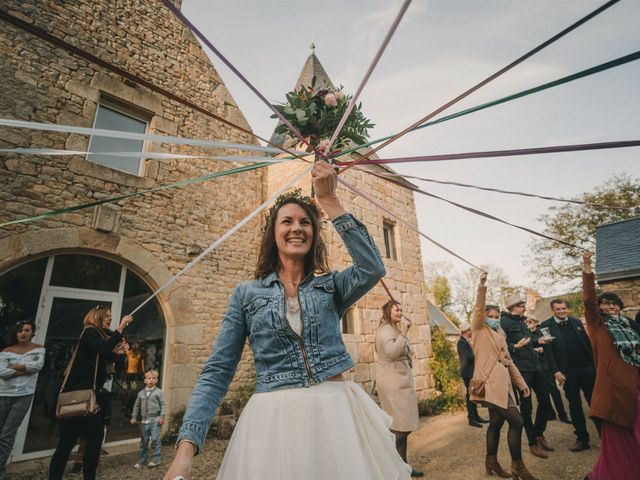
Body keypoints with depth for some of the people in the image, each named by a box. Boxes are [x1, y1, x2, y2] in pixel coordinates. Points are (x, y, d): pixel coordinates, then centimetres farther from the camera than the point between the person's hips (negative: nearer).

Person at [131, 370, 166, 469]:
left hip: (155, 420, -5)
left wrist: (162, 417, -11)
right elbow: (137, 406, 18)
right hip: (144, 420, 5)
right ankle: (142, 460, 27)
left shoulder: (159, 392, -4)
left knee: (155, 439, -6)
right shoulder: (141, 393, 9)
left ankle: (156, 459, 7)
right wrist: (134, 417, 12)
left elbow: (163, 405, -6)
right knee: (143, 441, 13)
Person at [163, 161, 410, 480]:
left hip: (337, 410, 2)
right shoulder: (247, 293, 2)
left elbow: (372, 269, -17)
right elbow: (217, 372, 0)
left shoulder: (331, 285, 5)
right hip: (272, 419, -1)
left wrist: (329, 200, -16)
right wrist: (186, 447, -13)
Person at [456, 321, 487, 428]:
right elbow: (468, 357, -25)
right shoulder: (461, 342, -18)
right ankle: (471, 419, 6)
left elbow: (471, 355, 14)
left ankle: (475, 416, 26)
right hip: (467, 372, -9)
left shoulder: (466, 341, 11)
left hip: (471, 372, 9)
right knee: (470, 395, -2)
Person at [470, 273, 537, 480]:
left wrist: (521, 383, 17)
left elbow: (508, 361, 23)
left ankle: (491, 461, 27)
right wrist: (482, 286, -30)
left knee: (496, 422, 13)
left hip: (501, 383, 8)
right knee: (516, 421, -10)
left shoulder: (500, 335, 21)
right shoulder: (480, 330, -1)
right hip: (490, 383, -8)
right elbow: (479, 309, -19)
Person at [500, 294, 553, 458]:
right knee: (526, 406, 1)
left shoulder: (521, 321, 16)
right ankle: (532, 442, 17)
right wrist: (515, 347, -30)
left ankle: (539, 434, 33)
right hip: (521, 369, -8)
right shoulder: (504, 321, -11)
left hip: (535, 366, 8)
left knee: (545, 400, 12)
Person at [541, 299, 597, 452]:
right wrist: (555, 371, -12)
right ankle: (582, 439, 19)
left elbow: (587, 343, 11)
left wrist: (595, 364, 4)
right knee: (574, 406, 7)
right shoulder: (546, 325, -5)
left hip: (587, 368, 3)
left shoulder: (576, 322, 9)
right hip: (568, 373, -3)